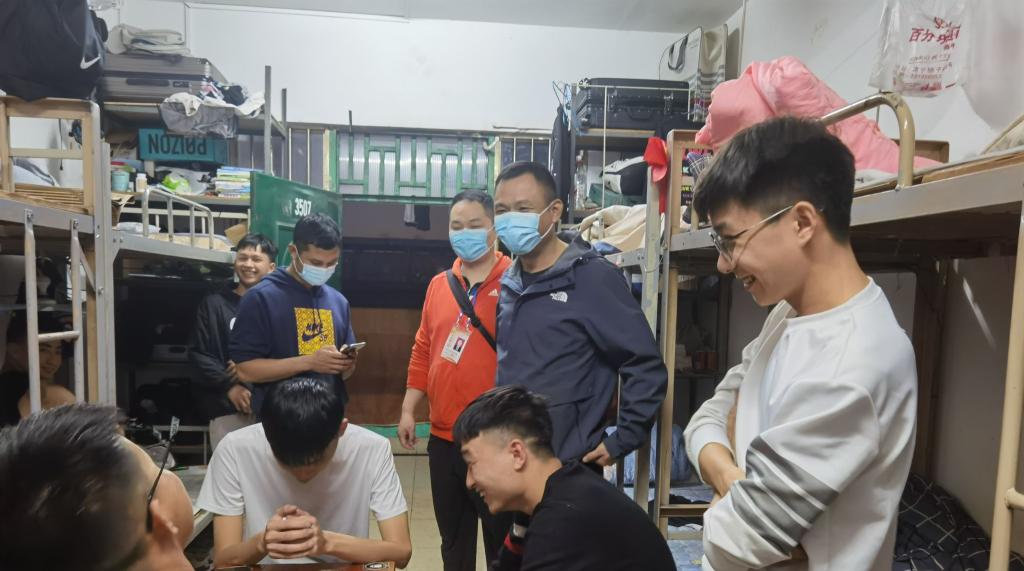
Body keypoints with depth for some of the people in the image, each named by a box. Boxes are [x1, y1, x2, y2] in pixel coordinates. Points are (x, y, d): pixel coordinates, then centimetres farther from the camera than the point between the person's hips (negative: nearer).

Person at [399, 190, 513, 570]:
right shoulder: (438, 284, 9)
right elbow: (423, 351, 14)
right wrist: (408, 409, 13)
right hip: (443, 437, 6)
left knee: (502, 538, 12)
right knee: (453, 538, 22)